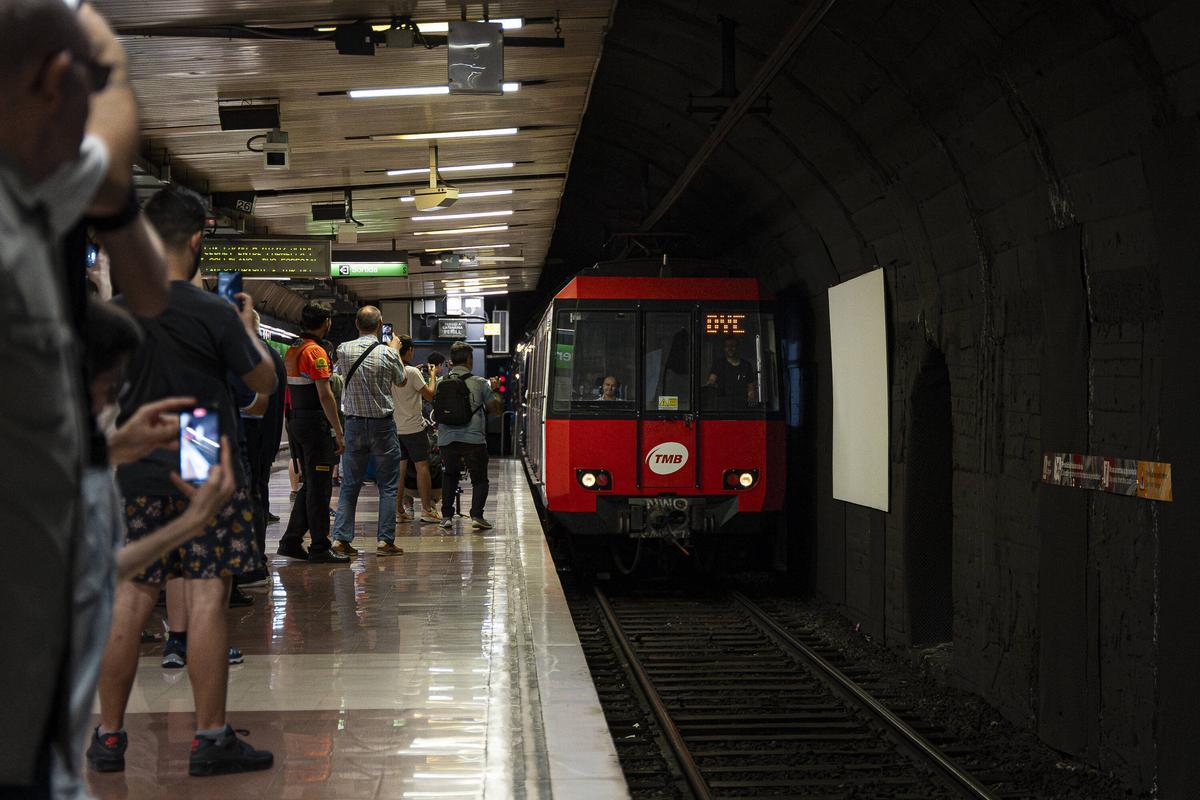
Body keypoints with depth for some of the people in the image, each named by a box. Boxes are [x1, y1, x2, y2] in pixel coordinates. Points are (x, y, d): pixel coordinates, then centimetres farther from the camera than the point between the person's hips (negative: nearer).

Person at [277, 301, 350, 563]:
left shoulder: (292, 350, 14)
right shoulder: (315, 352, -14)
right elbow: (325, 396, -19)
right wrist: (339, 433, -17)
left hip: (295, 421, 9)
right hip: (315, 424, -9)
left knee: (309, 484, 16)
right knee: (319, 487, -3)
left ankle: (291, 541, 16)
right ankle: (319, 548, 0)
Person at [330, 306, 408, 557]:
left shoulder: (344, 350, -4)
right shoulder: (387, 353, -11)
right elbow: (401, 381, 9)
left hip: (353, 423, 3)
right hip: (382, 424, -3)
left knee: (350, 484, 9)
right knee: (387, 485, 4)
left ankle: (341, 537, 3)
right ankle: (385, 540, 1)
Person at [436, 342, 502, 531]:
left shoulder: (441, 383, 4)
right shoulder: (480, 383, -3)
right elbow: (495, 409, 5)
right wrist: (493, 390, 24)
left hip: (447, 439, 3)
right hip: (474, 439, -3)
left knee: (449, 477, 20)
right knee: (479, 479, 9)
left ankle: (446, 516, 12)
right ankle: (477, 515, -6)